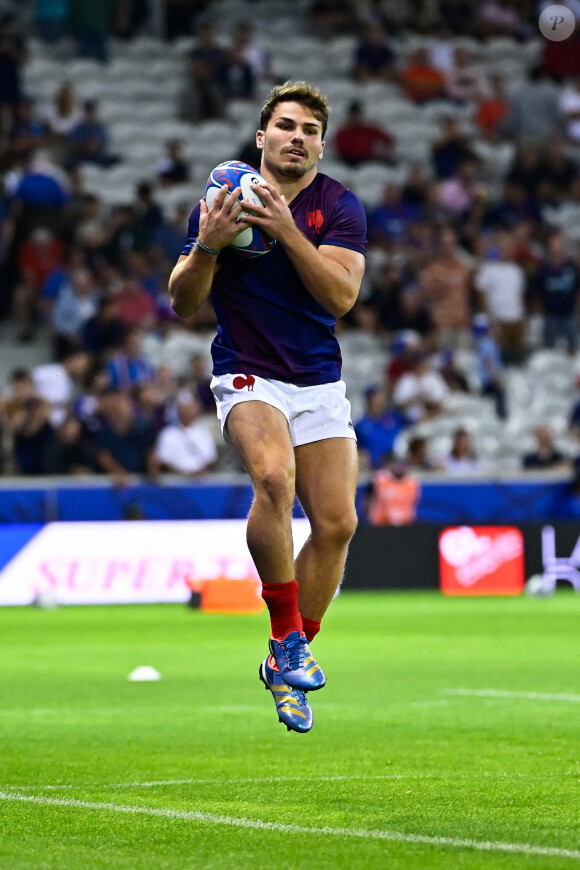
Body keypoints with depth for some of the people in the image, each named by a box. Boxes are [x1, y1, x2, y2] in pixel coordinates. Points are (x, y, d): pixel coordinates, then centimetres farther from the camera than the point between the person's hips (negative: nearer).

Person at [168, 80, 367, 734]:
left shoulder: (339, 207, 0)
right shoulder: (221, 201, -2)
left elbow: (340, 295, -14)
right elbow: (183, 304, -3)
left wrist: (286, 229, -24)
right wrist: (207, 246, -21)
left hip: (320, 381, 3)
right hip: (248, 377, -3)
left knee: (336, 522, -5)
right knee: (274, 476, -32)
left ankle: (285, 662, 13)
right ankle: (287, 637, -23)